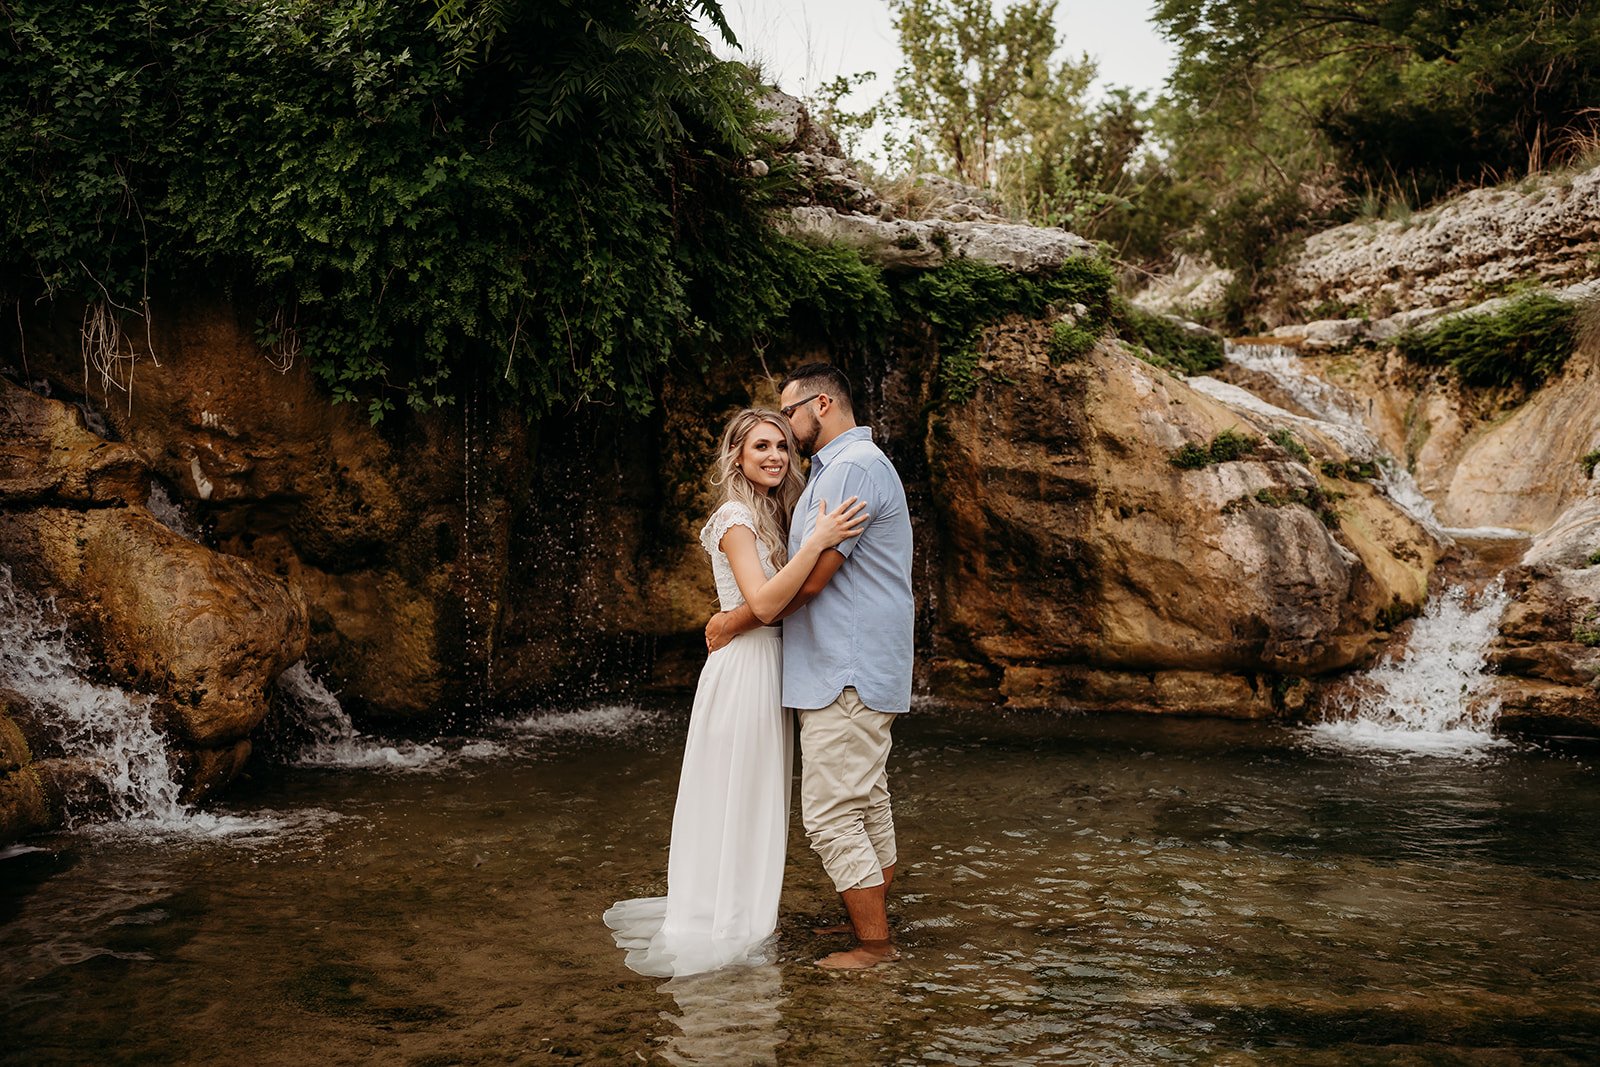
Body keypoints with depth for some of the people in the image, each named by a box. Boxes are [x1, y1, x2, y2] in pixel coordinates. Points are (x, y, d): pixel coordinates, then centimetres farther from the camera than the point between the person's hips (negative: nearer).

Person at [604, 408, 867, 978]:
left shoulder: (771, 514, 14)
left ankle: (744, 915, 26)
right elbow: (763, 603, -25)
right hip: (744, 668, -9)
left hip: (769, 667, 9)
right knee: (738, 797, -2)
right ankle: (727, 927, 7)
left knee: (756, 798, 15)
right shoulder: (736, 517, -14)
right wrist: (818, 541, -29)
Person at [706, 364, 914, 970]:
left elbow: (808, 580, -20)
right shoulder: (844, 467, 19)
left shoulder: (851, 469, -16)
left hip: (847, 677, -11)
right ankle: (870, 924, 26)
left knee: (832, 816, -6)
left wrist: (735, 622, -8)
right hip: (856, 673, 11)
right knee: (867, 808, 16)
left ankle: (875, 945, 1)